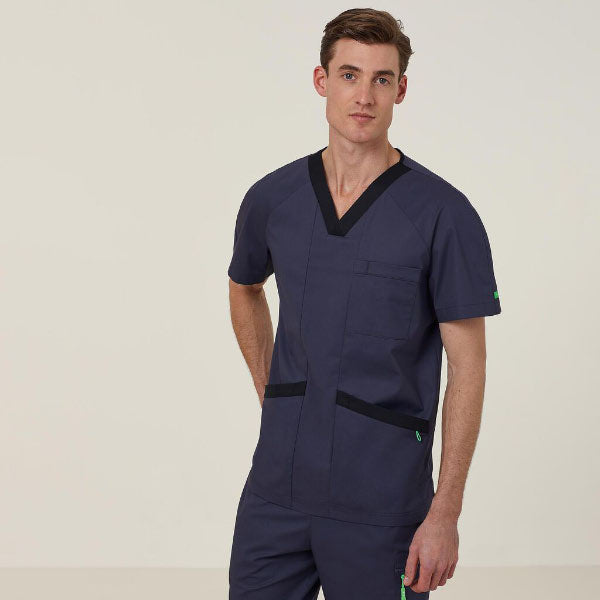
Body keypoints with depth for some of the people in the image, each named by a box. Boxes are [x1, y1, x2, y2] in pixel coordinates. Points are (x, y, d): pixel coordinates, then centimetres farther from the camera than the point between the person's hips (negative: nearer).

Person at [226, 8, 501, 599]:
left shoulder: (443, 214, -9)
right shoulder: (272, 199, 3)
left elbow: (467, 367, -9)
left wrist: (445, 513, -12)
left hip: (381, 505, -4)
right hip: (278, 487, 4)